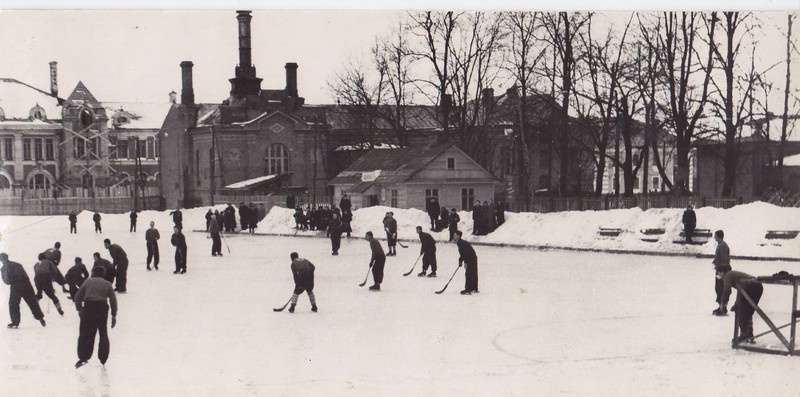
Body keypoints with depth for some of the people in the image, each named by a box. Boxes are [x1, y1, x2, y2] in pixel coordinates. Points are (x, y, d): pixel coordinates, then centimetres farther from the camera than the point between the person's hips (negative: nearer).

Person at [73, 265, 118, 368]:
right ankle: (102, 359, 16)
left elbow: (78, 296, 6)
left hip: (88, 307, -1)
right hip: (102, 309, 1)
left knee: (85, 334, 5)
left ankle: (83, 358, -3)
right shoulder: (107, 284, 14)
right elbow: (113, 300, 7)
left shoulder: (88, 281, 13)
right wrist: (114, 315, 10)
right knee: (103, 334, 15)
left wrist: (79, 309, 13)